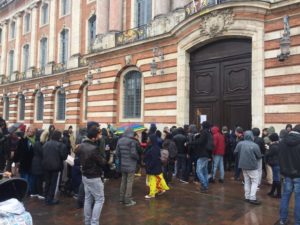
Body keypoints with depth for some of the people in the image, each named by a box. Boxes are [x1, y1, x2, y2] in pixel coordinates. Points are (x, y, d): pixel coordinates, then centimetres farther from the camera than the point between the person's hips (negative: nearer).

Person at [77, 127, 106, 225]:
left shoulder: (81, 145, -1)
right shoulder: (93, 148, -27)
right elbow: (102, 162, -17)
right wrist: (104, 160, 2)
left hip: (85, 176, 8)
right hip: (94, 178, -8)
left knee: (88, 199, 17)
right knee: (99, 199, 4)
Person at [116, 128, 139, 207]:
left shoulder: (120, 140, 4)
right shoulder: (132, 141, -17)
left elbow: (117, 152, 7)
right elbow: (133, 153, -19)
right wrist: (138, 158, 1)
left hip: (123, 165, 7)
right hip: (131, 165, -7)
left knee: (123, 181, 17)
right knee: (129, 182, 1)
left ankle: (122, 198, 26)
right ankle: (128, 200, 6)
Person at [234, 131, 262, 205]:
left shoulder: (240, 143, -9)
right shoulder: (255, 145, -19)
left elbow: (235, 152, 2)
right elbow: (259, 156, -8)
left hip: (243, 165, 5)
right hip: (253, 166, -4)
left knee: (247, 181, 15)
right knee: (255, 182, 6)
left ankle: (247, 197, 19)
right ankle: (252, 198, 0)